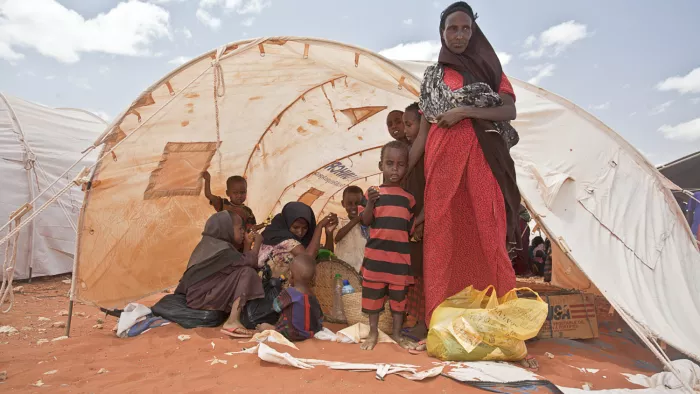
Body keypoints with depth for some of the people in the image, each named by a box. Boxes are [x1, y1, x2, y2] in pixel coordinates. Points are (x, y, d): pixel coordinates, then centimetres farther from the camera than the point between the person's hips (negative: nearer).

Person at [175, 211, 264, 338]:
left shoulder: (211, 244, 8)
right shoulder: (222, 249, -19)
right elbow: (251, 262, -17)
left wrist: (247, 245, 4)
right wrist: (258, 242, -4)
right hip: (201, 298, -9)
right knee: (246, 272, -20)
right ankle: (233, 321, -23)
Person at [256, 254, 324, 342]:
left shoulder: (288, 293, -16)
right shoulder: (313, 299, -2)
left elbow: (276, 306, 2)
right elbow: (320, 322, 5)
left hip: (290, 335, -5)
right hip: (309, 334, 5)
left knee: (264, 326, 12)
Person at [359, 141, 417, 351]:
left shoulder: (409, 197, 7)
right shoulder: (374, 192, 1)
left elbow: (412, 227, 13)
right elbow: (366, 221, -6)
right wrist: (370, 202, -19)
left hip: (400, 254, 1)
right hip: (376, 253, -1)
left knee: (399, 295, 11)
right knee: (373, 293, 8)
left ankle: (397, 333, 28)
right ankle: (373, 333, 26)